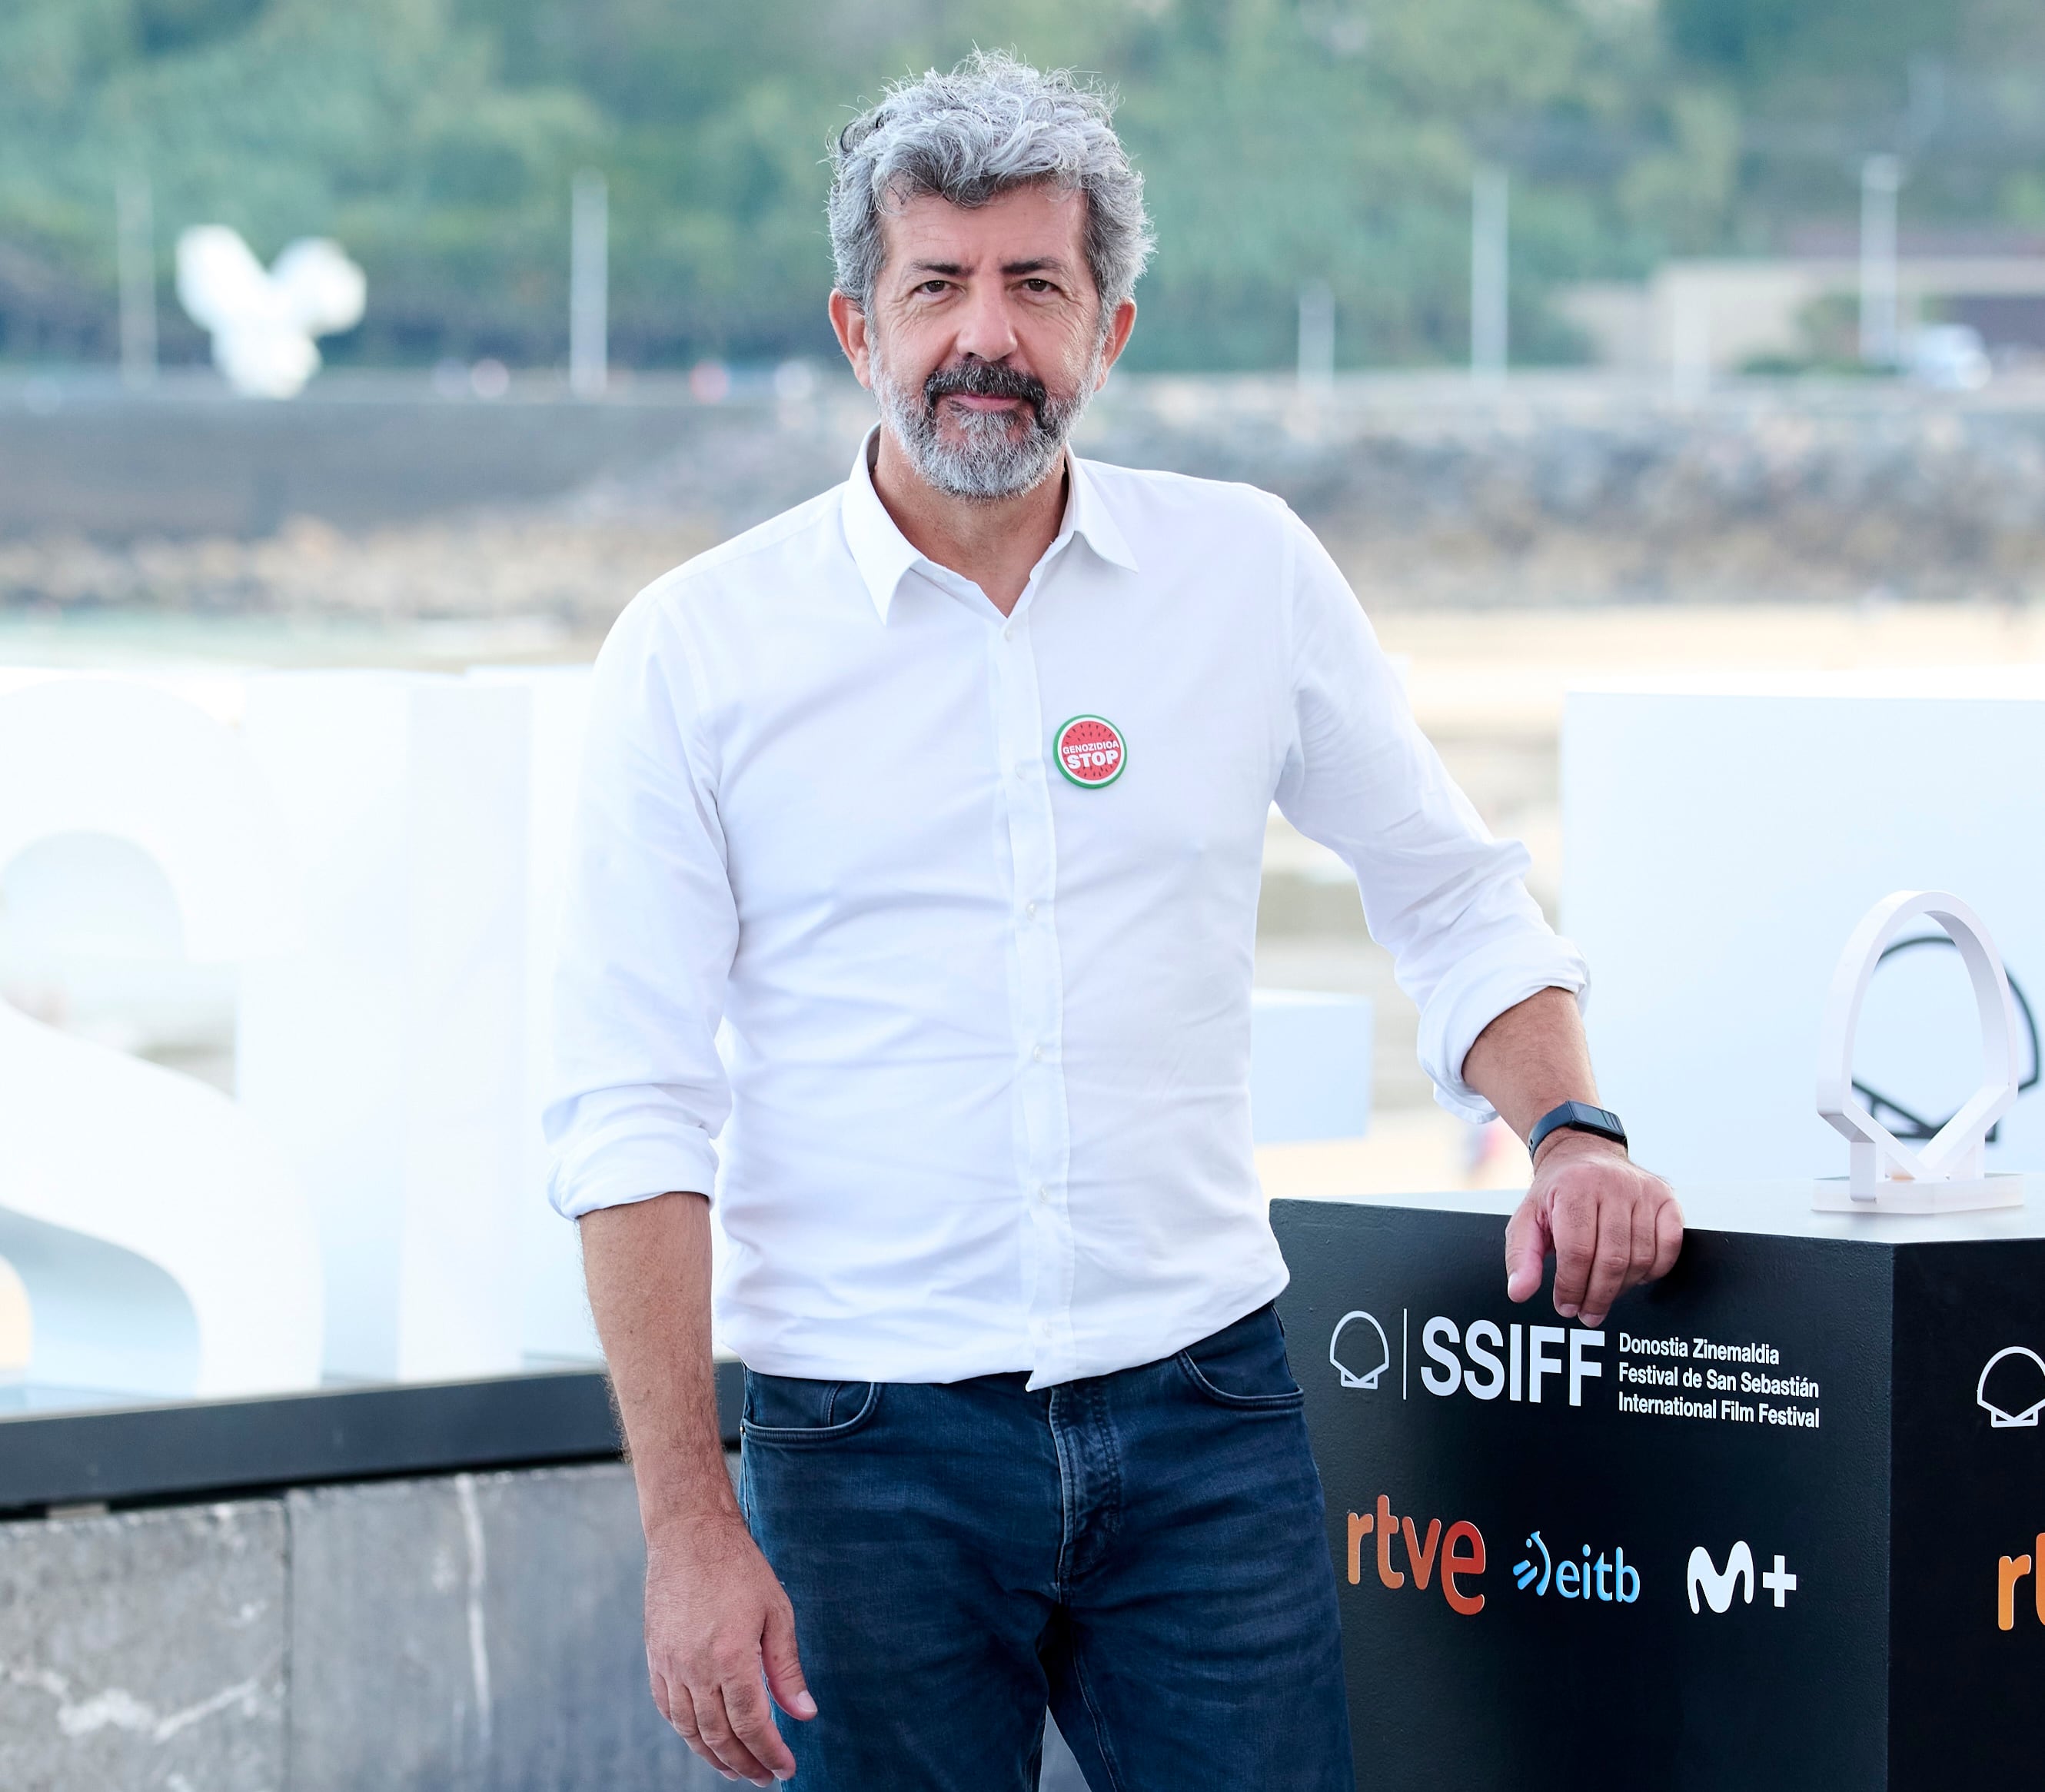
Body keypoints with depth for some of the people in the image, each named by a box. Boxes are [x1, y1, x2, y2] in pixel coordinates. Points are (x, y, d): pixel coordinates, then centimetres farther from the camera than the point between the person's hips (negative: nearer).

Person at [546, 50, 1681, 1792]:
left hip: (1201, 1408, 2)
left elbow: (1450, 895, 17)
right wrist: (690, 1530, -10)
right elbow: (636, 1113, -4)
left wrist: (1570, 1128, -2)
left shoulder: (1250, 572, 5)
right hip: (874, 1446, -2)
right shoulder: (700, 649, -2)